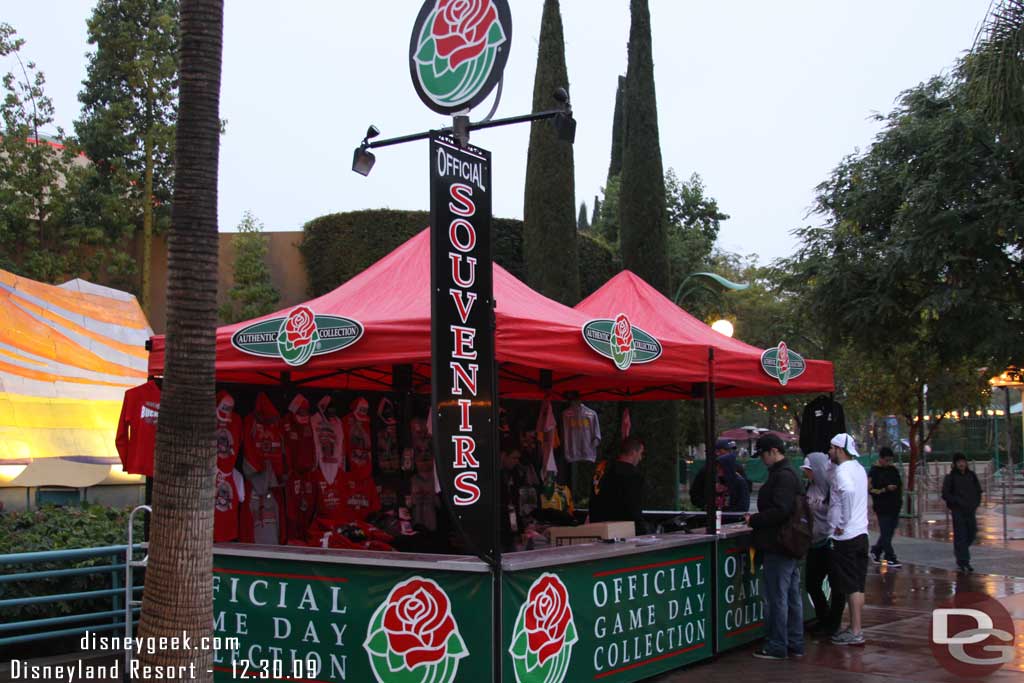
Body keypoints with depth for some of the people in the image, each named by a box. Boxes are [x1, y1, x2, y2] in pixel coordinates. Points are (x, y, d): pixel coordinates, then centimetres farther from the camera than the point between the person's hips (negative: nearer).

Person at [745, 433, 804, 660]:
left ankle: (777, 646, 4)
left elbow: (780, 511, -26)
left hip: (778, 547, -11)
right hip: (791, 546, 11)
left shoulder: (782, 476, -18)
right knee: (793, 596, 14)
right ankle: (795, 644, 22)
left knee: (777, 597, -2)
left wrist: (754, 520, -15)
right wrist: (756, 518, 12)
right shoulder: (789, 474, 16)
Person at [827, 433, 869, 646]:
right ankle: (856, 627, 21)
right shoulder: (859, 469, 14)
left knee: (851, 586, -4)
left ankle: (855, 633, 1)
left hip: (846, 537, -9)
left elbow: (849, 490, -35)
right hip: (861, 533, 9)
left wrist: (842, 523, -26)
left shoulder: (842, 471, -16)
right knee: (857, 586, 13)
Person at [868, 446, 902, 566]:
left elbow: (900, 485, 24)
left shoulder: (893, 470, 13)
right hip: (883, 508, -6)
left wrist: (899, 498, 12)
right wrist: (886, 489, -20)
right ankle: (890, 558, 0)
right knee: (886, 533, -5)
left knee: (888, 533, 11)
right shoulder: (874, 472, -7)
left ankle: (876, 551, 28)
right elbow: (870, 489, -13)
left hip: (895, 507, 7)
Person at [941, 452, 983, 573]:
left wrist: (976, 504, 5)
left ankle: (958, 550, 32)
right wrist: (958, 502, -15)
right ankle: (963, 562, -3)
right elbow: (945, 494, -6)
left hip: (971, 510, 4)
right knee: (960, 536, -5)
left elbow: (978, 491, 17)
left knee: (972, 533, 7)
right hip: (958, 510, -4)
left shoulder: (971, 475, 8)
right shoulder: (950, 477, -4)